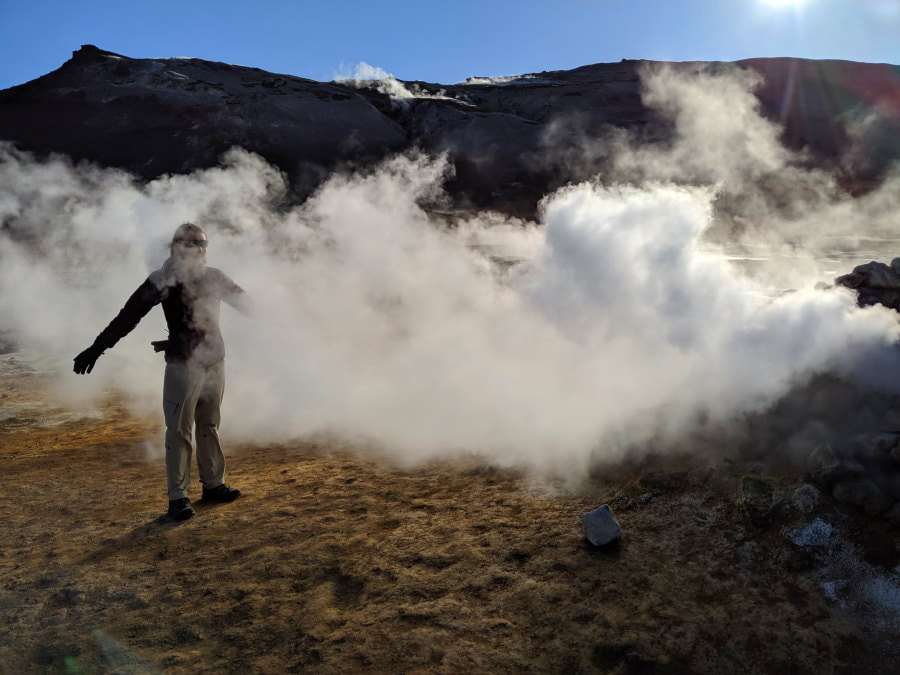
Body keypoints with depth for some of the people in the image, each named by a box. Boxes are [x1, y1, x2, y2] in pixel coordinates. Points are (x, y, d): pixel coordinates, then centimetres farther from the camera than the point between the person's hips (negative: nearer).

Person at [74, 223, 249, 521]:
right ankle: (178, 496, 8)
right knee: (179, 432, 0)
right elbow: (129, 315, -13)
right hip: (183, 364, -5)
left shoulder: (213, 277, 7)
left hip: (215, 362, 5)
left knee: (209, 427, 15)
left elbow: (243, 301, 20)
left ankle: (213, 484, 26)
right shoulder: (163, 279, -8)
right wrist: (96, 348, -19)